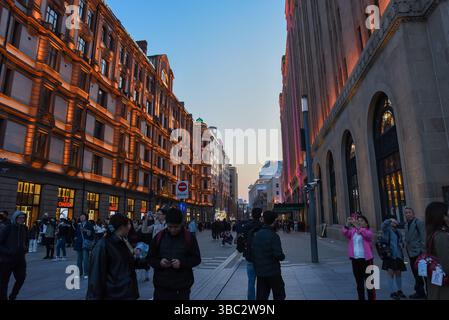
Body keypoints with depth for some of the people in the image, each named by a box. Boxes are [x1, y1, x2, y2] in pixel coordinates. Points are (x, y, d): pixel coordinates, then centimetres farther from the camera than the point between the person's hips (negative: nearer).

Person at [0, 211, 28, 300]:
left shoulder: (24, 229, 4)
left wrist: (26, 248, 2)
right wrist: (7, 251, -23)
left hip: (20, 259, 5)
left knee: (21, 278, 5)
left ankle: (12, 297, 28)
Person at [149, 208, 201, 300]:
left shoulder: (189, 237, -6)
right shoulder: (159, 237, 0)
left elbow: (197, 259, -1)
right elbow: (151, 258, 8)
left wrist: (182, 262, -18)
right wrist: (159, 262, -14)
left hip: (182, 287, -1)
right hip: (161, 286, 2)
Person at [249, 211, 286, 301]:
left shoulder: (255, 235, 1)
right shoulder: (273, 236, -17)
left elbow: (250, 252, 2)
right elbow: (278, 255, -22)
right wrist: (282, 256, -1)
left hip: (259, 272, 5)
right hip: (273, 271, -5)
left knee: (261, 296, 13)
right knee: (279, 296, 13)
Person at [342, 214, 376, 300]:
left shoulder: (368, 232, -1)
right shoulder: (353, 232, 9)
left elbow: (368, 235, -24)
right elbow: (345, 233, -8)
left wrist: (358, 227, -35)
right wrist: (347, 225, -25)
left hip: (366, 259, -4)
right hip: (355, 260, 4)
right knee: (359, 282, 14)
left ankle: (372, 298, 13)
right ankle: (361, 298, 24)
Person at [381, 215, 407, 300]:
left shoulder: (398, 232, 14)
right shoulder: (387, 229, -2)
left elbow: (400, 243, 20)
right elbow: (383, 225, -24)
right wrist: (390, 220, -30)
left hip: (398, 255, 5)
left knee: (398, 273, 12)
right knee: (391, 273, -2)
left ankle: (399, 291, 28)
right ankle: (393, 292, 8)